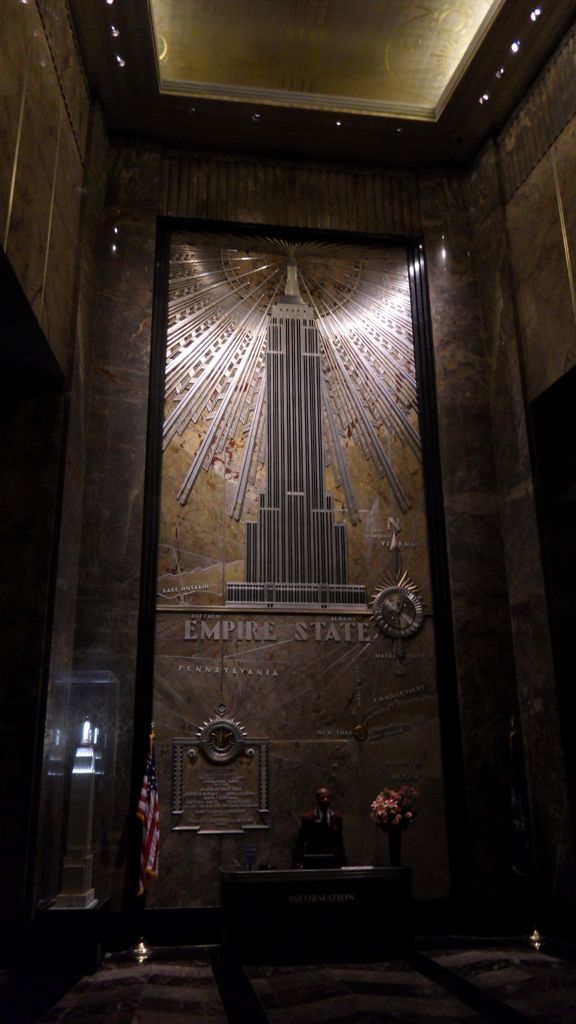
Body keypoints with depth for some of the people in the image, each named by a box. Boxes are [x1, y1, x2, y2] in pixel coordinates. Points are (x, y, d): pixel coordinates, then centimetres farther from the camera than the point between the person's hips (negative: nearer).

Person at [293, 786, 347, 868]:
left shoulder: (337, 817, 8)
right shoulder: (308, 817, -1)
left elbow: (339, 840, 13)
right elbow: (300, 842, 1)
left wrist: (343, 861, 10)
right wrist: (298, 861, -5)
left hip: (333, 861, 3)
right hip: (313, 860, -2)